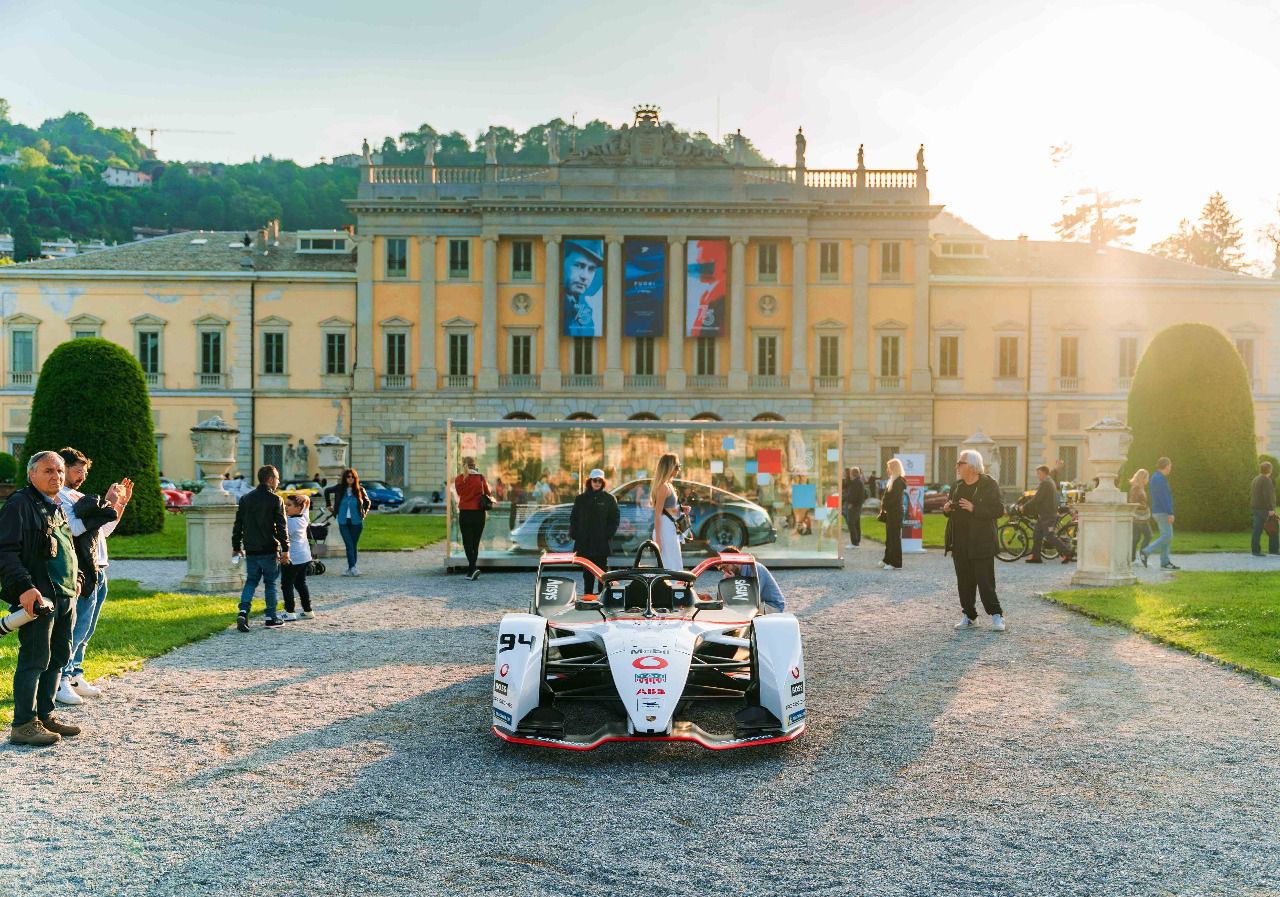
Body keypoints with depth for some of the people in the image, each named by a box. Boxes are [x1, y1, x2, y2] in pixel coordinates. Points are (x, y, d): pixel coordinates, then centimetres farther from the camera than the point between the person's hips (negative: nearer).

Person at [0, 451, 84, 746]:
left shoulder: (58, 508, 19)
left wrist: (76, 577, 20)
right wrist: (24, 586, -24)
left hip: (65, 597, 9)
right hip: (37, 596, -9)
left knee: (58, 657, 13)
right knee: (35, 659, -7)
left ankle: (45, 715, 23)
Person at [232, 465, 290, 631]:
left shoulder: (246, 499, 7)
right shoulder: (275, 500, -9)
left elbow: (238, 524, 11)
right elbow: (281, 527, -12)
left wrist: (236, 546, 18)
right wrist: (285, 549, -8)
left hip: (250, 550, 4)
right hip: (269, 550, -4)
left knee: (251, 581, 13)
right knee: (270, 583, 7)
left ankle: (243, 612, -7)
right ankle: (271, 618, 11)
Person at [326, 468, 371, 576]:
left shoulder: (360, 490, -1)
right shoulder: (339, 489, 0)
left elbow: (367, 502, 16)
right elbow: (327, 491, 20)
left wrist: (364, 513, 6)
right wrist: (329, 505, 18)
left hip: (356, 522, 0)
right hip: (343, 522, 0)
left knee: (353, 546, 4)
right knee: (349, 545, -9)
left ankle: (350, 569, 11)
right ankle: (353, 568, -15)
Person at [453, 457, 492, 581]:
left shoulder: (458, 479, -3)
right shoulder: (480, 478, -7)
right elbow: (488, 493, 6)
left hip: (464, 513, 0)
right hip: (479, 513, 1)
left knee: (467, 542, 4)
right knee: (475, 543, 11)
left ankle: (473, 568, -15)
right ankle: (471, 572, 14)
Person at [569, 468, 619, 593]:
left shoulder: (609, 498, 3)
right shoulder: (581, 499, 11)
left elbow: (614, 519, 1)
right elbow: (573, 518, 13)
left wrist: (608, 535, -10)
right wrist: (574, 534, 0)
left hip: (602, 542, -3)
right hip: (584, 542, 3)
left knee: (602, 569, -1)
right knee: (587, 571, 7)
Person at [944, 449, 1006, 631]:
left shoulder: (989, 485, -6)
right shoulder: (957, 486, 13)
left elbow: (998, 510, -14)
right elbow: (950, 507, 25)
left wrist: (974, 509, -22)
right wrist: (946, 509, 1)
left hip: (981, 543, -6)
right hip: (960, 543, 6)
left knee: (985, 581, -4)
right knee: (964, 582, 9)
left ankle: (996, 615, 7)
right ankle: (969, 616, 19)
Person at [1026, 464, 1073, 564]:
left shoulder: (1045, 483, -18)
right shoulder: (1050, 482, 15)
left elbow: (1036, 499, -20)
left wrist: (1024, 507, -11)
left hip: (1048, 516, -11)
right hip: (1044, 515, 11)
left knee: (1050, 537, -8)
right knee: (1037, 536, 10)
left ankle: (1067, 553, -3)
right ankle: (1035, 556, 12)